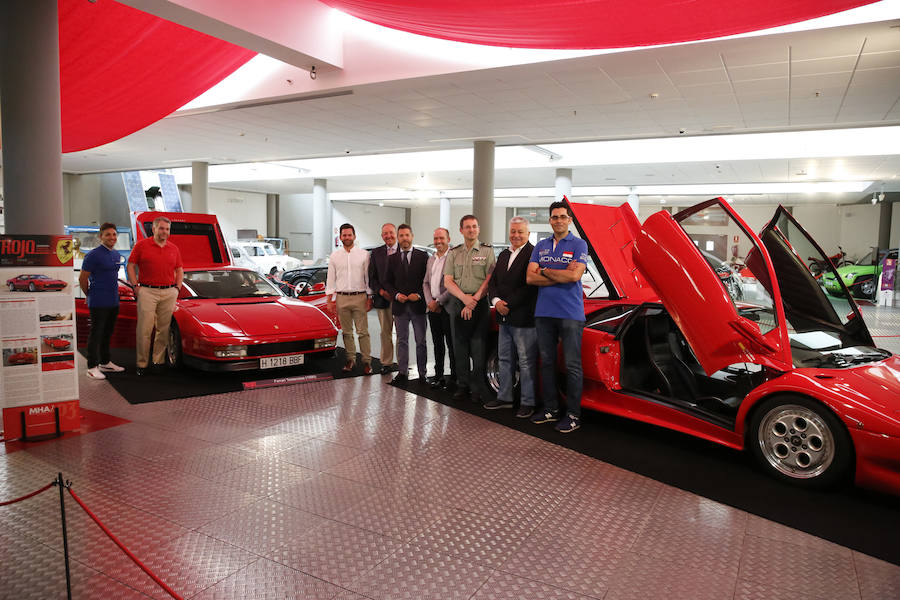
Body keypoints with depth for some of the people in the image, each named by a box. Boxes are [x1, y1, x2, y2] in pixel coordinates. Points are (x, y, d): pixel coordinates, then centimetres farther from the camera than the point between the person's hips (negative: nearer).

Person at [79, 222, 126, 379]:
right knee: (96, 334, -4)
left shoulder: (117, 254, 13)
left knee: (107, 333, 16)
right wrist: (89, 295, 1)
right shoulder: (94, 255, -11)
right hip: (99, 303, -8)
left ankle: (105, 363, 26)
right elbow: (82, 278, -9)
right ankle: (92, 367, 1)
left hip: (113, 302, 8)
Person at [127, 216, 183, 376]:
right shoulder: (142, 245, 3)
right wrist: (136, 286, -4)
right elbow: (131, 266, 4)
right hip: (147, 292, -3)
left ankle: (158, 361, 14)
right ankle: (142, 364, 4)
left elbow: (179, 270, 20)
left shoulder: (174, 249, 13)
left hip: (169, 293, 3)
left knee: (164, 329, 4)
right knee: (144, 329, -4)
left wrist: (177, 288, 8)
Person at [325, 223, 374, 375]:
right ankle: (351, 359, 20)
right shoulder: (334, 256, 8)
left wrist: (370, 298, -2)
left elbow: (368, 277, 3)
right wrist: (329, 301, 4)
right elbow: (330, 279, 9)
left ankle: (367, 361, 3)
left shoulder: (364, 254, 2)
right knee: (346, 332, 9)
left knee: (363, 331, -3)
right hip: (342, 298, 2)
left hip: (359, 297, -2)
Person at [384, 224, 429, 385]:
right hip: (399, 306, 2)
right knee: (401, 340, 9)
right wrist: (396, 295, -7)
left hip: (418, 305, -2)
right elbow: (388, 282, 10)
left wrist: (419, 295, -12)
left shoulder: (422, 256, 2)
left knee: (420, 341, 3)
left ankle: (422, 373, 11)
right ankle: (402, 372, 17)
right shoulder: (392, 259, 9)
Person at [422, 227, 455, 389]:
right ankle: (438, 375, 21)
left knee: (451, 344, 0)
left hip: (447, 307, -7)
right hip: (433, 307, 7)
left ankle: (454, 376, 10)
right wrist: (429, 301, 0)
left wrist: (439, 301, -14)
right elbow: (426, 283, 16)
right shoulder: (431, 259, 16)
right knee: (437, 344, 13)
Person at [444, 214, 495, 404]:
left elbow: (489, 280, -5)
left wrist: (474, 300, -13)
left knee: (478, 347, -4)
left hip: (479, 303, -3)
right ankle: (462, 385, 16)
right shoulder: (454, 253, 12)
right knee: (459, 346, 6)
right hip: (457, 303, 3)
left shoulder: (487, 250, 4)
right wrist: (464, 297, -12)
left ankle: (477, 389, 3)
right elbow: (447, 281, 4)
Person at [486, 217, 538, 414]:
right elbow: (493, 281, 14)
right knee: (505, 359, 16)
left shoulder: (533, 254, -9)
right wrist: (496, 301, -5)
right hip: (504, 317, 8)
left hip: (524, 318, -8)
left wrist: (509, 305, -15)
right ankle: (504, 397, 27)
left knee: (526, 362, 0)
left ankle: (527, 402, 9)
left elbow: (529, 285, -18)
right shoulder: (503, 255, 16)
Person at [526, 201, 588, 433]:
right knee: (547, 362, 11)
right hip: (544, 312, 5)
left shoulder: (579, 245, 0)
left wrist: (545, 271, -5)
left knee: (572, 365, -1)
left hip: (570, 313, -5)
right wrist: (561, 275, -8)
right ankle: (550, 408, 23)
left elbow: (575, 276, -15)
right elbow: (530, 277, 2)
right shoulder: (541, 246, 13)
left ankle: (573, 414, 7)